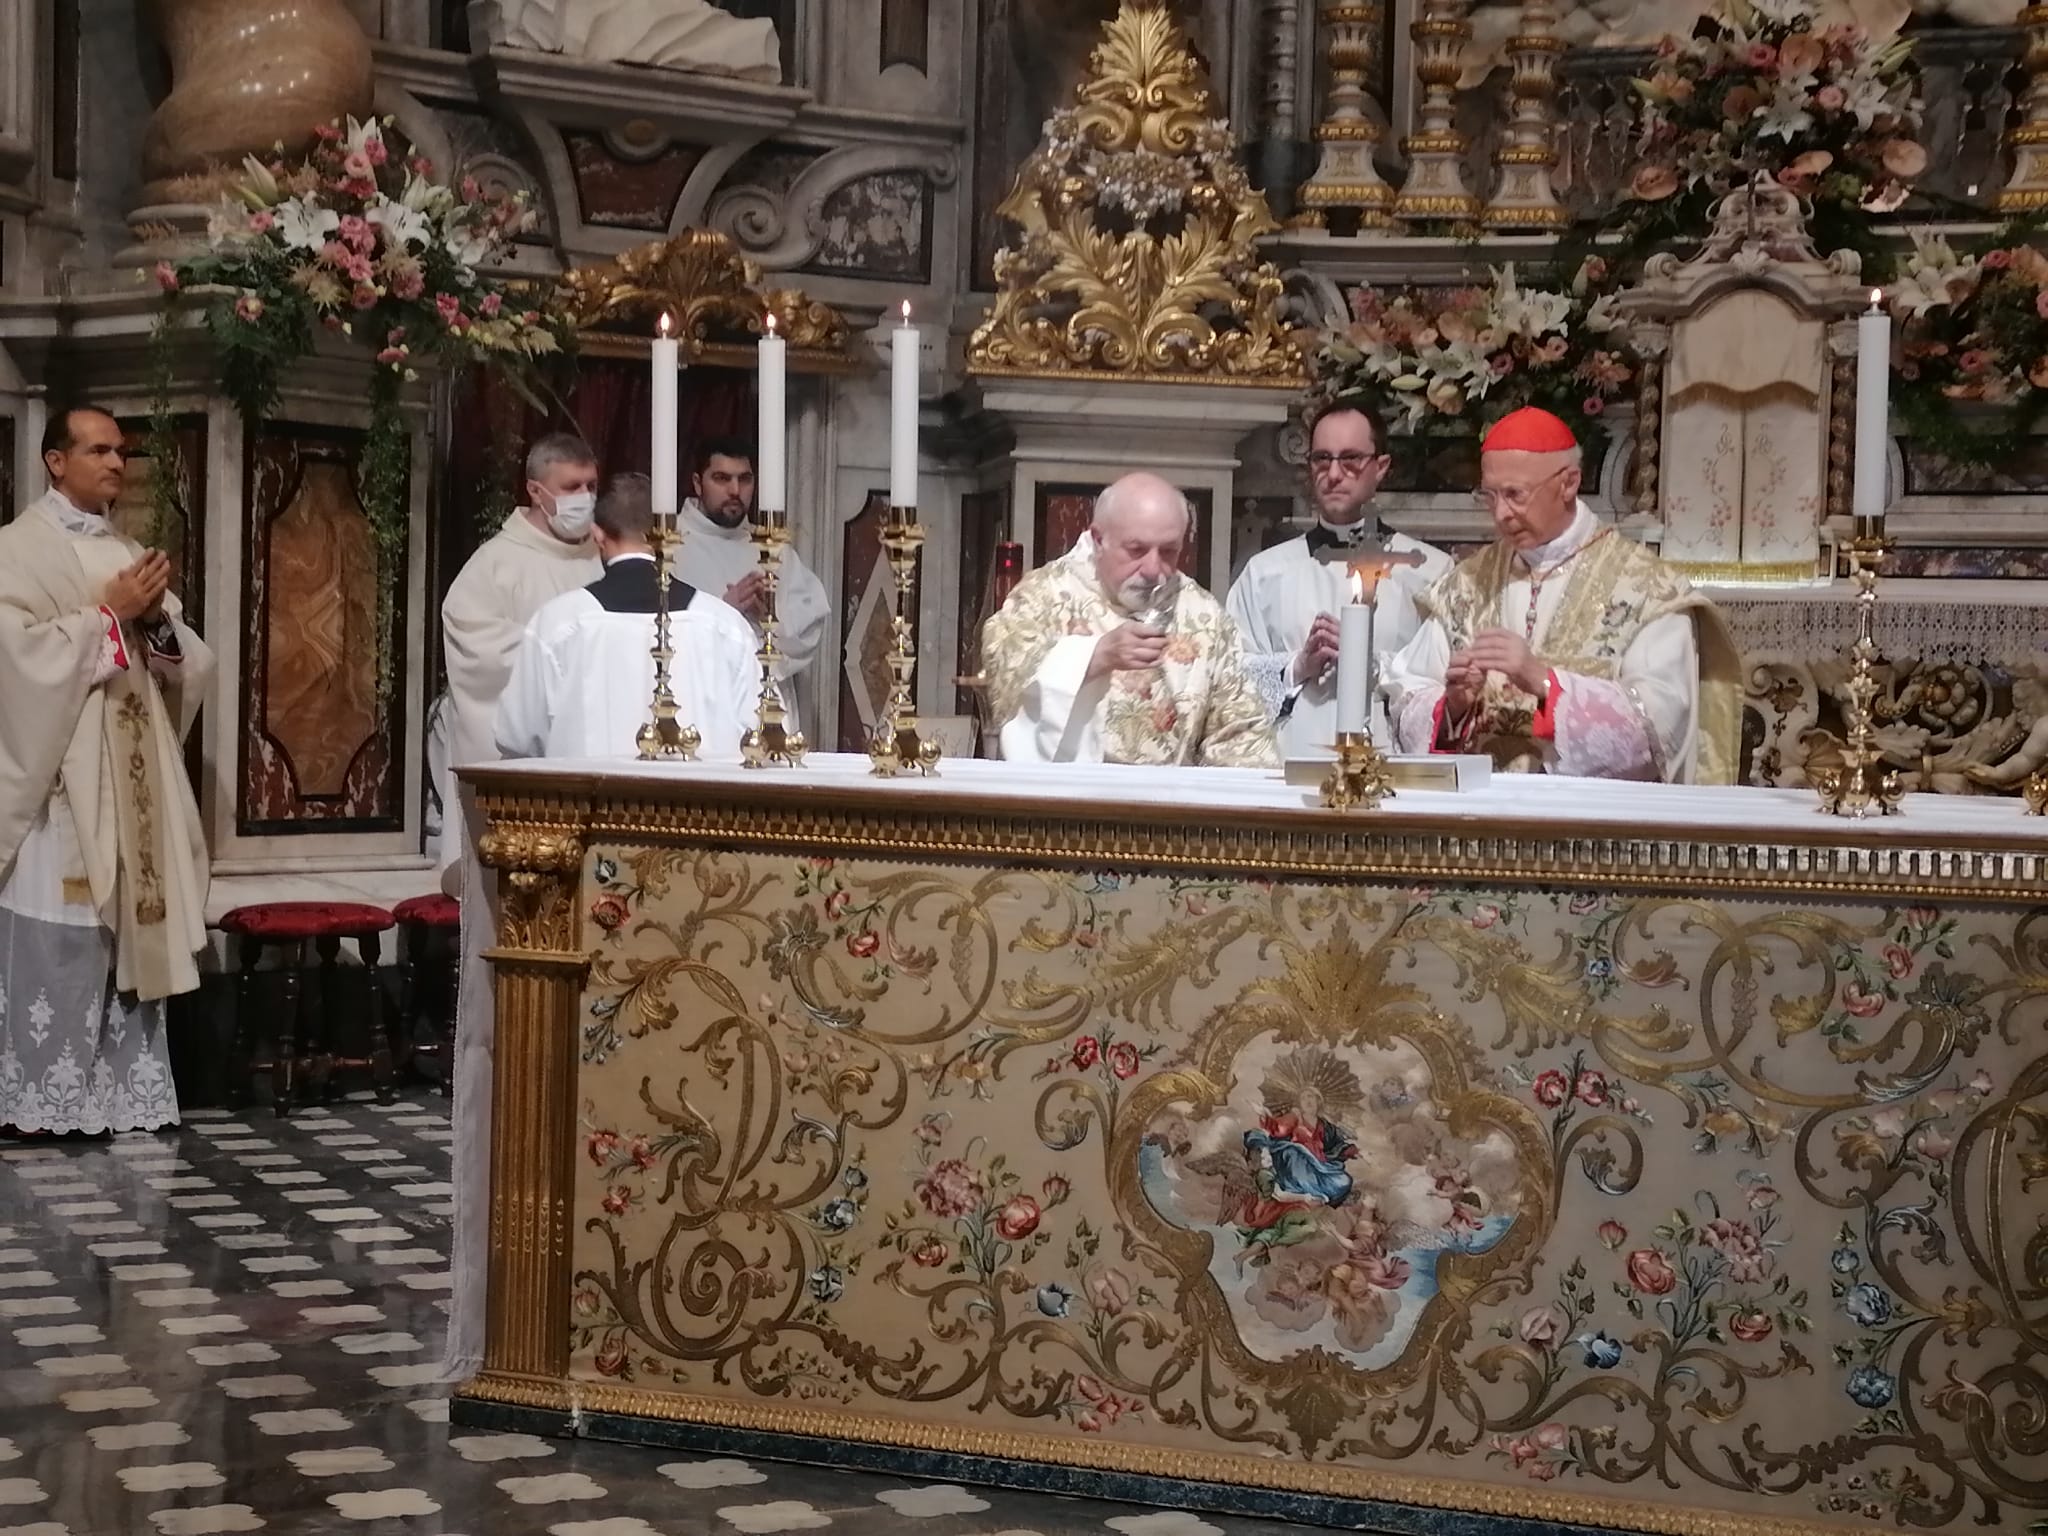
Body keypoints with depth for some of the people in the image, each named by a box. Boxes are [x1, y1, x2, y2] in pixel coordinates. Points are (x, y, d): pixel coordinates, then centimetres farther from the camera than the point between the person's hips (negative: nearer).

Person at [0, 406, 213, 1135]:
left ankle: (121, 1090, 10)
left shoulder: (133, 556, 17)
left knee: (128, 930, 5)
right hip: (59, 776, -6)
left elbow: (187, 662, 14)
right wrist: (108, 613, -12)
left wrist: (156, 619, -5)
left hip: (132, 776, 6)